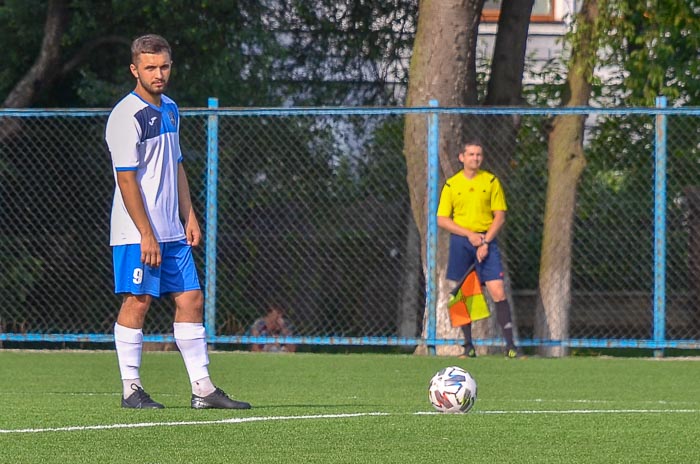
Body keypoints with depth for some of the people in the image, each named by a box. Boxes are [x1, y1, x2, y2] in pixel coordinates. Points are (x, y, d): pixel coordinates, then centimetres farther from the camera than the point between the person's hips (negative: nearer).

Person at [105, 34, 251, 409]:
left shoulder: (169, 109, 14)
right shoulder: (126, 116, -12)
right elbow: (126, 179, -15)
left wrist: (189, 217, 14)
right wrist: (146, 234, -18)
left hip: (172, 232, 8)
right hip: (137, 233, -8)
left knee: (190, 299, 5)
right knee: (137, 301, -5)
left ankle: (203, 388, 6)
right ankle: (131, 389, 2)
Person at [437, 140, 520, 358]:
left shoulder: (491, 181, 5)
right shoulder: (451, 184, 6)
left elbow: (500, 216, 2)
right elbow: (442, 219, 3)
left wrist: (486, 241, -10)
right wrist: (469, 234, -9)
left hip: (486, 240, -1)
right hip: (460, 242, 1)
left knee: (498, 291, -12)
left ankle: (510, 346, -10)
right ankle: (468, 346, 9)